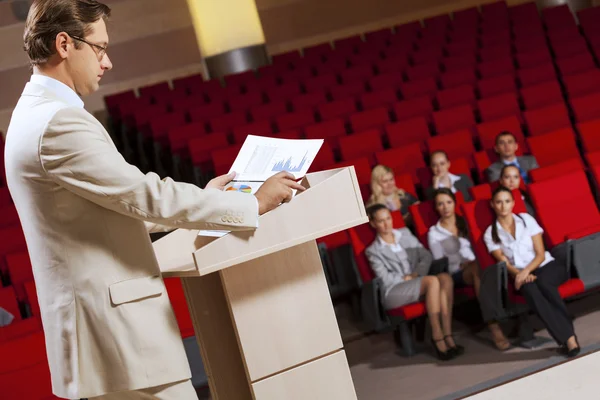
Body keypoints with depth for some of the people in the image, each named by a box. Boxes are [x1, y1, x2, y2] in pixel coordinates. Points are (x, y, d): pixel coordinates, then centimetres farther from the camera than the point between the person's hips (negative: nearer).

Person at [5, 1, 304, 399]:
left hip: (105, 318, 10)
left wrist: (200, 197, 20)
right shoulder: (57, 123, -18)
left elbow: (122, 206, 19)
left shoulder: (37, 114, 15)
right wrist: (254, 203, -12)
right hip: (114, 324, -10)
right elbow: (147, 197, -19)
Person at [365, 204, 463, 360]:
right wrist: (407, 278, -7)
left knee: (445, 278, -29)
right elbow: (386, 279, -6)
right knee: (432, 281, -33)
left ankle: (447, 335, -34)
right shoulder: (373, 251, 5)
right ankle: (437, 337, -32)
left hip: (418, 281, 5)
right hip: (393, 292, -5)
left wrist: (417, 274, -6)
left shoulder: (405, 233, 20)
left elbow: (426, 255, 10)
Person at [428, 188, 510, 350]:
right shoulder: (434, 232, 8)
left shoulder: (465, 222, 18)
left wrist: (472, 262, -9)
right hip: (456, 274, -2)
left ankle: (494, 326, -44)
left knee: (477, 265, -36)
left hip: (474, 267, 3)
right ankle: (494, 326, -46)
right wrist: (462, 264, -12)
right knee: (476, 268, -37)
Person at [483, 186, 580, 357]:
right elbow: (504, 264, -1)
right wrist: (520, 274, -21)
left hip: (547, 266, 0)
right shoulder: (490, 234, 6)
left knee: (543, 282, -36)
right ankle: (568, 337, -41)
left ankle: (568, 338, -38)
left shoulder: (526, 219, 6)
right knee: (529, 288, -36)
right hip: (520, 274, 0)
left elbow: (541, 255, 1)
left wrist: (526, 270, -17)